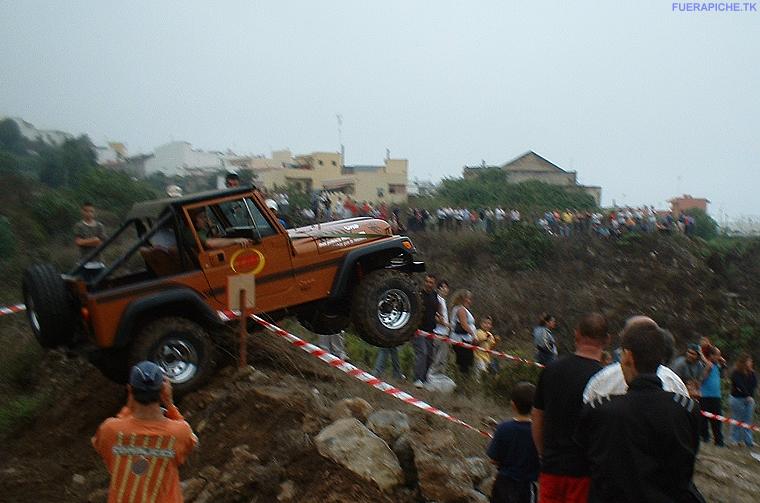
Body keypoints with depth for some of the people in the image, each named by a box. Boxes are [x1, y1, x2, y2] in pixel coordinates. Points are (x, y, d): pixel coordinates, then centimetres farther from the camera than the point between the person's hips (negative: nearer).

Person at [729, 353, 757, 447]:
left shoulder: (752, 373, 7)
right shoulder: (735, 373, -8)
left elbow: (754, 384, -3)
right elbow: (739, 385, -15)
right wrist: (748, 396, -20)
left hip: (749, 398, 5)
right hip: (737, 398, -4)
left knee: (748, 420, 5)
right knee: (737, 420, 0)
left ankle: (748, 440, 9)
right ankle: (735, 440, 6)